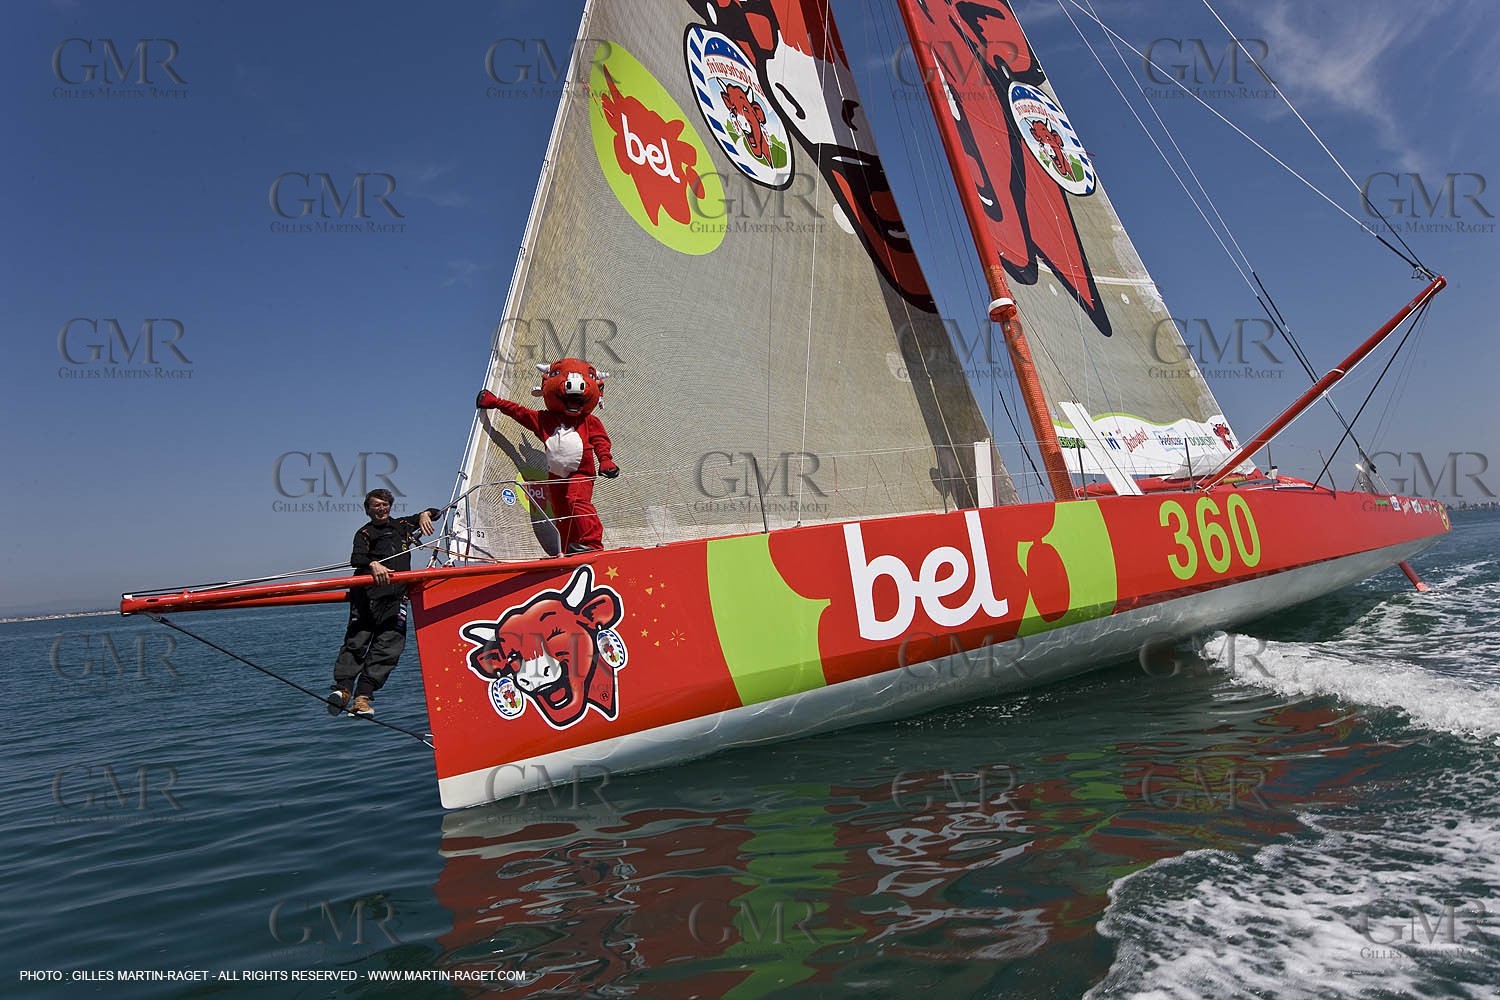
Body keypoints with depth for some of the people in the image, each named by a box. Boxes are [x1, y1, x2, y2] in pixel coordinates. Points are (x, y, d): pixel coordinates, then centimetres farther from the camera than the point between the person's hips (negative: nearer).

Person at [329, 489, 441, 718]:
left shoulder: (402, 525, 26)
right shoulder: (365, 533, 14)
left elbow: (434, 512, 33)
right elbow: (356, 558, -6)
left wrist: (425, 515, 10)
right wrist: (373, 564, -27)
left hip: (395, 597, 2)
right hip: (367, 592, -2)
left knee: (389, 645, -10)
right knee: (357, 640, -12)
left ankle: (363, 696, -12)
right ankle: (343, 687, -16)